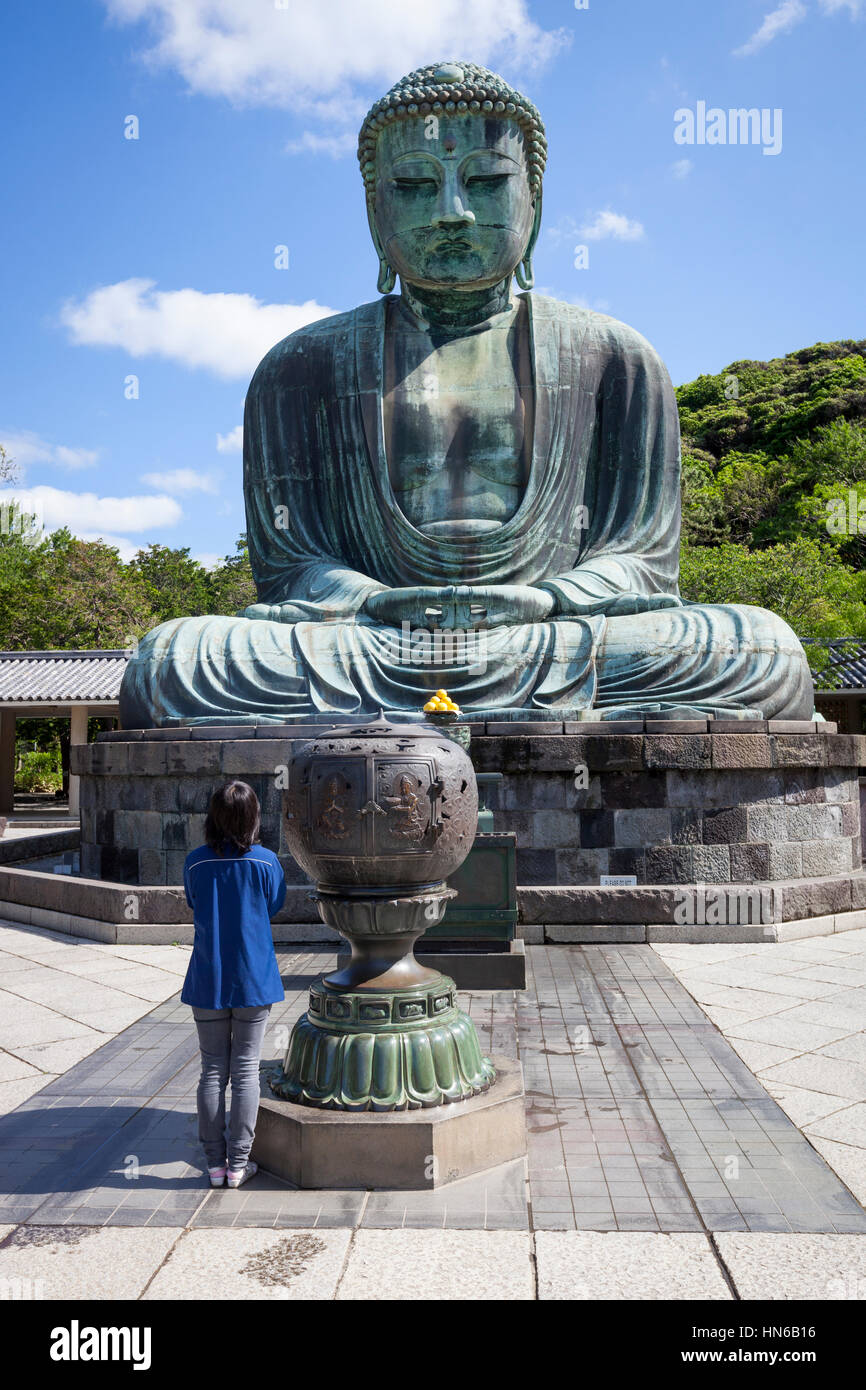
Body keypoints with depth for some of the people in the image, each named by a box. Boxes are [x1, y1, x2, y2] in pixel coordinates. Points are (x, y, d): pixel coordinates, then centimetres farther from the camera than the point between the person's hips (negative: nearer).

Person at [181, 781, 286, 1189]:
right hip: (253, 979, -1)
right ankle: (238, 1163, 14)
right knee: (246, 1070, 8)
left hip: (207, 982, 1)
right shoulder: (266, 861, -10)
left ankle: (215, 1163, 18)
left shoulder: (195, 862, -7)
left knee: (213, 1070, 11)